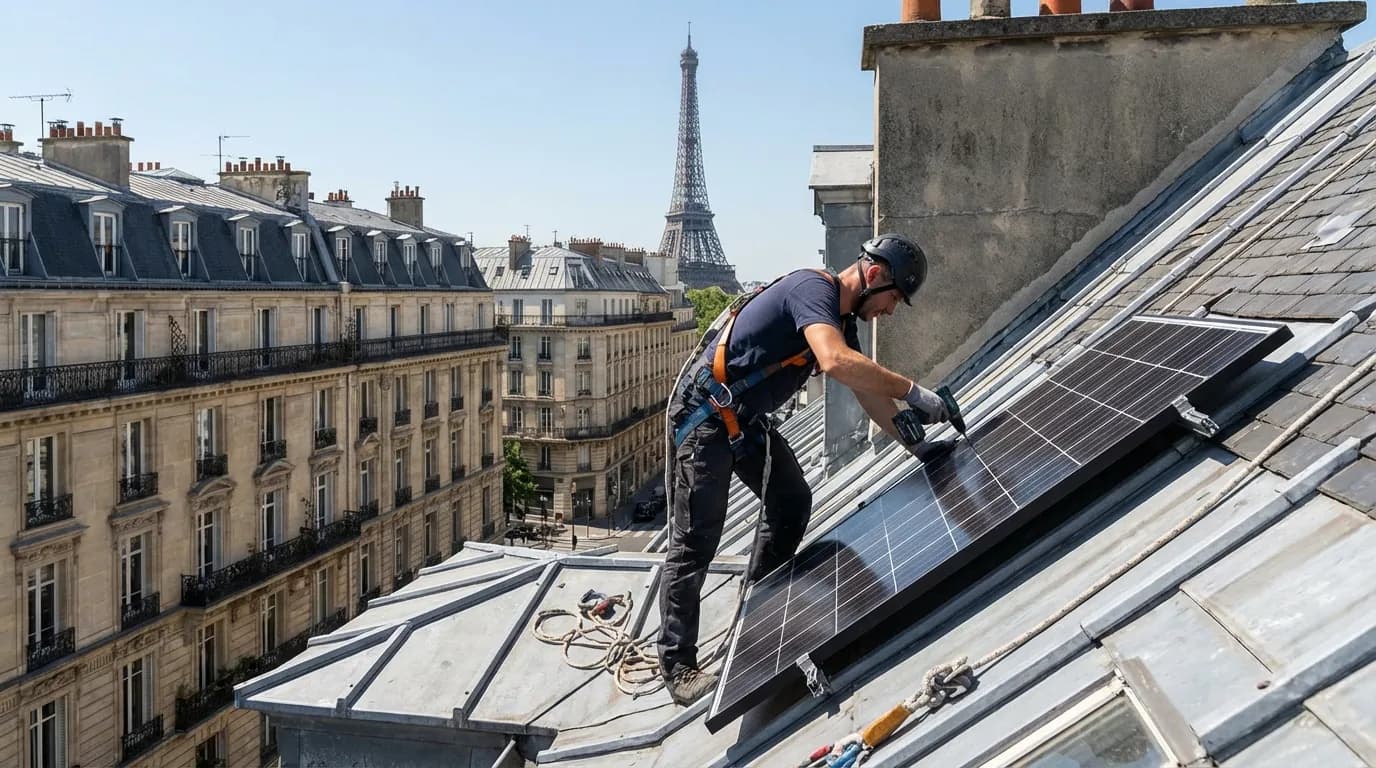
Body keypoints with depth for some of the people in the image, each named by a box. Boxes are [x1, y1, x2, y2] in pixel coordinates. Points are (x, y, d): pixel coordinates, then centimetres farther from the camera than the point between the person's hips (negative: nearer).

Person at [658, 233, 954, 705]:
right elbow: (836, 362, -40)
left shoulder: (843, 320, 11)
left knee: (792, 502, 15)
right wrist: (913, 392, -33)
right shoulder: (813, 289, -21)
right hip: (704, 414, -10)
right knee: (696, 540, -8)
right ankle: (677, 665, -1)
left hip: (746, 419, 10)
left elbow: (870, 394, 18)